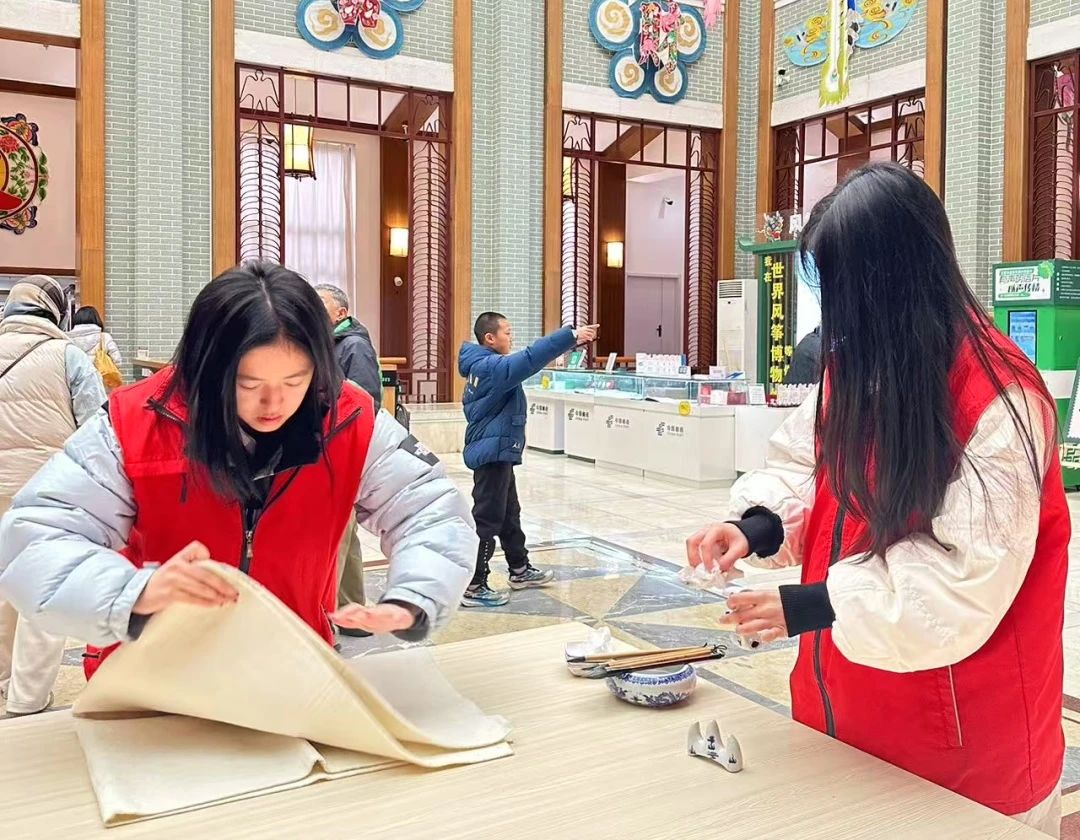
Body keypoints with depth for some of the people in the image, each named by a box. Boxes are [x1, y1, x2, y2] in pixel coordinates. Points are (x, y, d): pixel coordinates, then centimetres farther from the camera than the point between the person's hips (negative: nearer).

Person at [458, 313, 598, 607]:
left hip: (496, 453, 11)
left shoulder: (484, 364, 12)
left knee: (509, 513, 21)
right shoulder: (493, 367, -20)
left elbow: (525, 361, 21)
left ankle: (520, 570, 35)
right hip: (492, 453, -11)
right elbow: (530, 358, -31)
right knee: (487, 520, -5)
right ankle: (473, 587, 2)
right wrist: (572, 335, -31)